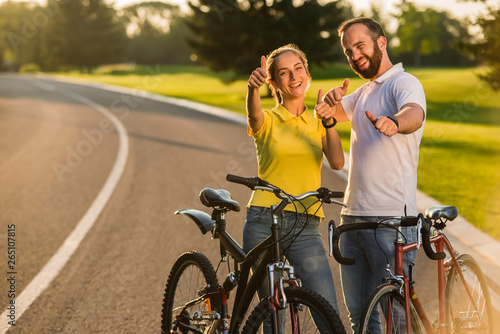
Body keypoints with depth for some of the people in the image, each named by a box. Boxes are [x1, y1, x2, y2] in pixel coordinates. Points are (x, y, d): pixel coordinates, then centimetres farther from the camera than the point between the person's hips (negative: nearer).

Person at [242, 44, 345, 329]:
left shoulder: (317, 123, 15)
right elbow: (254, 113, -20)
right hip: (264, 223, -1)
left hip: (306, 229, 2)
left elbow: (337, 162, -3)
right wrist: (253, 87, -42)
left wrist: (329, 123, -20)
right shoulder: (268, 121, 6)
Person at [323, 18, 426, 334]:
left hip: (391, 219, -8)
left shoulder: (404, 83, -7)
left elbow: (414, 114, -28)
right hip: (354, 216, 9)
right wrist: (332, 98, 3)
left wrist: (394, 123, -52)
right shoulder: (364, 92, 21)